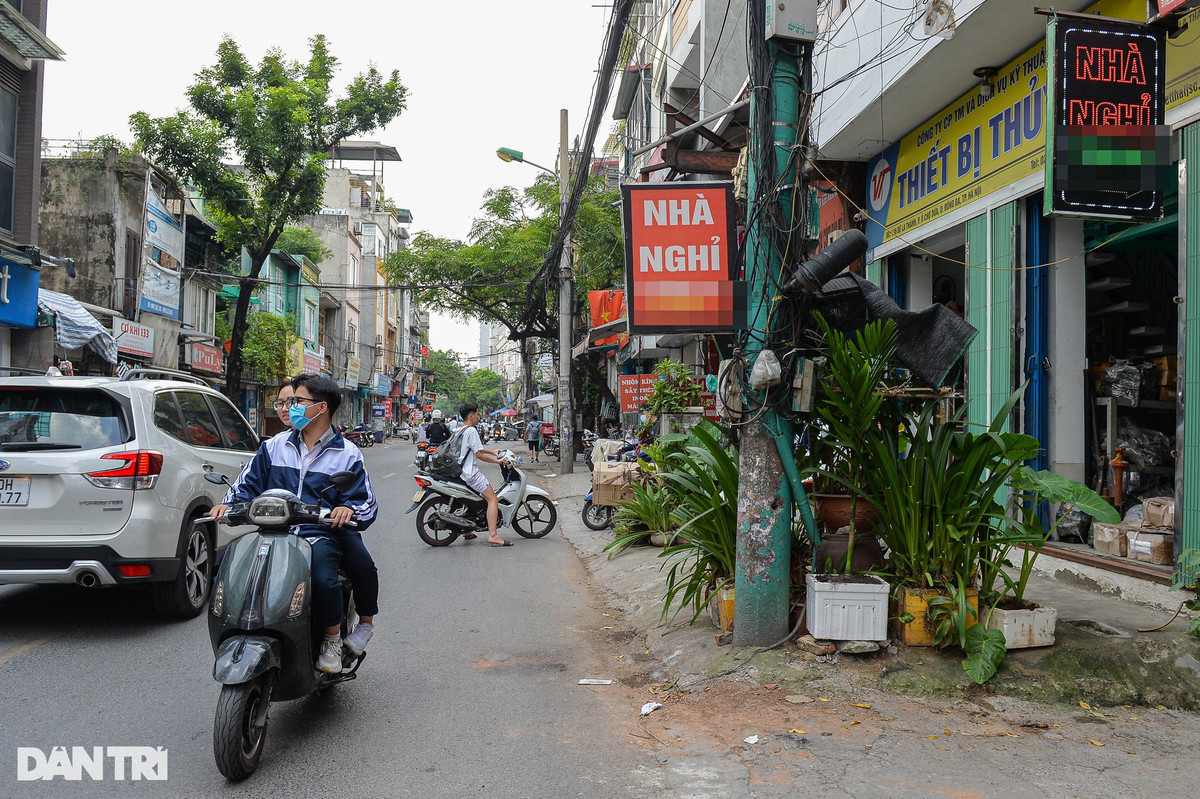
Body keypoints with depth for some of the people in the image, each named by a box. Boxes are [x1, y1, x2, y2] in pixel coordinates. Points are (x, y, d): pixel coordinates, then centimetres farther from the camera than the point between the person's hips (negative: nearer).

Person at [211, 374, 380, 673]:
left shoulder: (347, 454, 6)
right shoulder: (273, 446, 17)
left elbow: (366, 503, 1)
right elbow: (248, 483, 19)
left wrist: (348, 509, -22)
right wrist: (228, 503, -1)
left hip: (321, 535, -4)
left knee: (323, 579, -31)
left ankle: (332, 638, -1)